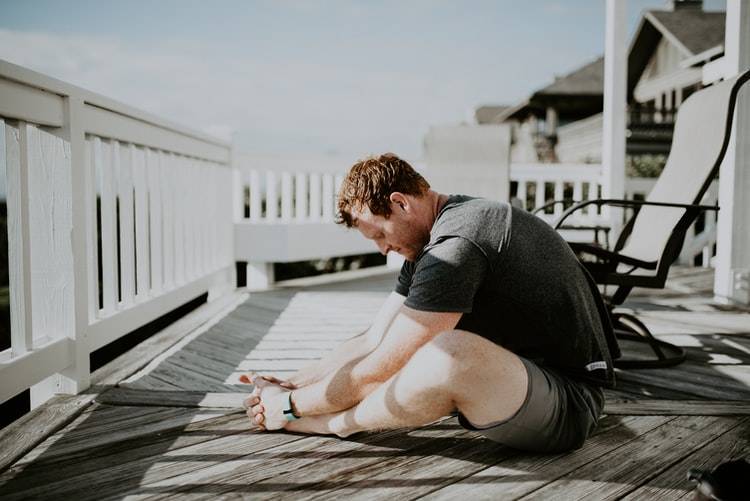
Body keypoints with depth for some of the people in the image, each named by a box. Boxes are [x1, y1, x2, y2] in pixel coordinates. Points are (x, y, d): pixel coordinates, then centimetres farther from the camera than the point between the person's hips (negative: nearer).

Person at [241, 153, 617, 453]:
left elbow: (378, 369, -19)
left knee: (450, 353, -33)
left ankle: (337, 423, -10)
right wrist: (290, 384, 4)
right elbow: (373, 342, 10)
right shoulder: (428, 242, 8)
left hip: (569, 404, -10)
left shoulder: (456, 247, -23)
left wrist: (290, 405, -7)